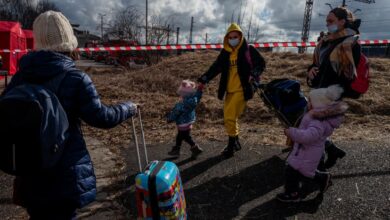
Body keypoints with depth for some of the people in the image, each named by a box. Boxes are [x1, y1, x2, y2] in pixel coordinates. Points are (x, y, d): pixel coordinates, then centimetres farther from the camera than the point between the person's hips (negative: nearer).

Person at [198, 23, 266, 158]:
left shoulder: (248, 50, -2)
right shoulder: (225, 53, 10)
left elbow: (261, 63, 2)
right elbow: (215, 68, 10)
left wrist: (253, 75, -16)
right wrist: (203, 80, 2)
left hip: (241, 90, -6)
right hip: (229, 90, 6)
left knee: (230, 117, -10)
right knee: (228, 118, 11)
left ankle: (231, 146, 4)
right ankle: (235, 143, 29)